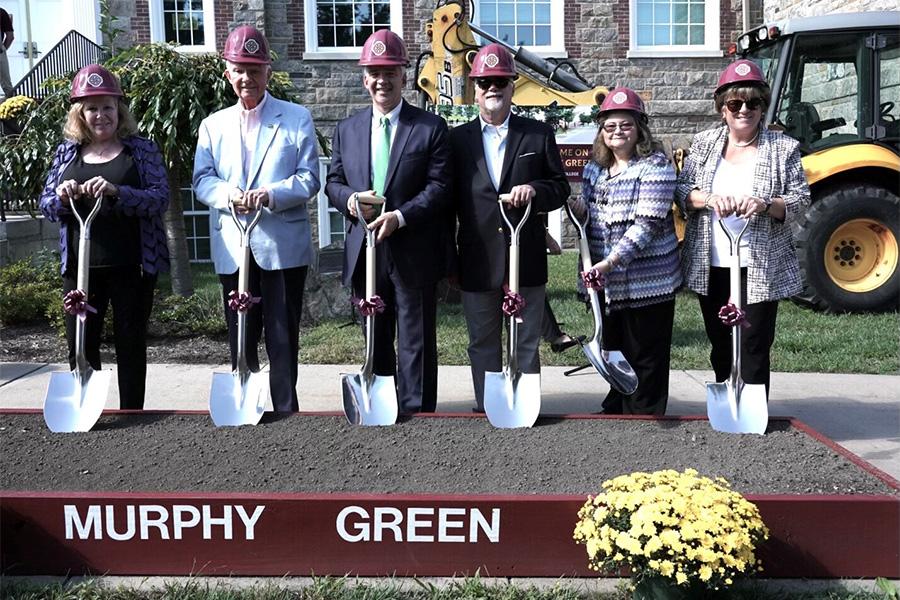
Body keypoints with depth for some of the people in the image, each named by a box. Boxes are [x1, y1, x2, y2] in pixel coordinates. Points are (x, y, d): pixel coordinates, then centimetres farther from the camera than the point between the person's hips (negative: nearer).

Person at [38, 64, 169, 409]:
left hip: (132, 266, -3)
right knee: (80, 344, 6)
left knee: (131, 343, 6)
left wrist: (117, 191, -25)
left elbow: (160, 198, -9)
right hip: (80, 267, 3)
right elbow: (45, 205, 10)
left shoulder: (141, 149, 1)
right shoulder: (66, 153, 11)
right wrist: (61, 196, -13)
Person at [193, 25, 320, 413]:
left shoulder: (297, 118, 4)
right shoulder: (213, 125, 14)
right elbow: (202, 180, 5)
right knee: (240, 338, 11)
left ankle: (286, 411, 10)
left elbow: (309, 179, -4)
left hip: (283, 246, -3)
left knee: (283, 337, 1)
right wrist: (227, 194, -17)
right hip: (233, 248, 4)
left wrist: (270, 194, -21)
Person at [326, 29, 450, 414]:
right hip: (364, 252, 4)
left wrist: (400, 216, -21)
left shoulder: (431, 128, -2)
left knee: (416, 342, 3)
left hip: (413, 253, -4)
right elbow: (333, 182, 13)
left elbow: (440, 187, -9)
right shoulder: (346, 129, 11)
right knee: (375, 340, 16)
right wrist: (349, 200, -10)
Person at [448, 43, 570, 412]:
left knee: (526, 345, 8)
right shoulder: (457, 139, 6)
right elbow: (448, 200, 7)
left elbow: (560, 188, 7)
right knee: (483, 345, 11)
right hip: (477, 261, 1)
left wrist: (534, 190, -16)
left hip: (526, 258, 0)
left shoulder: (538, 135, 6)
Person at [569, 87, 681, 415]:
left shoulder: (655, 166, -10)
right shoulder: (593, 169, 11)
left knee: (645, 360, 4)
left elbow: (647, 224, -19)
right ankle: (616, 409, 36)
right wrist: (578, 209, -3)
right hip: (606, 282, 6)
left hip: (646, 282, -6)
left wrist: (610, 261, -26)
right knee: (614, 351, 19)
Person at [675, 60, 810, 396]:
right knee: (720, 345, 16)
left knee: (754, 349, -3)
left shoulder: (783, 148, 0)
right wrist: (709, 198, -18)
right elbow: (681, 191, 3)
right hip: (710, 267, 3)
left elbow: (801, 201, -2)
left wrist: (765, 204, -22)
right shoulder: (704, 144, 7)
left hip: (760, 269, -3)